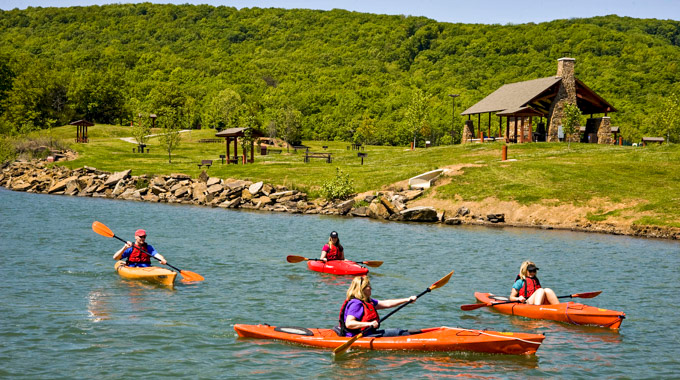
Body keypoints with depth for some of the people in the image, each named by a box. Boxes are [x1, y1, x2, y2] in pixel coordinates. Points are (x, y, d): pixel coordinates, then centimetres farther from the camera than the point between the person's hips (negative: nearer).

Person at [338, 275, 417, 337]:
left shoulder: (367, 301, 17)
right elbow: (349, 324, -27)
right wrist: (369, 324, -33)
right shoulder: (356, 304, -16)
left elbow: (386, 304, 18)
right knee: (397, 333, -14)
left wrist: (407, 300, 14)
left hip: (367, 334, 11)